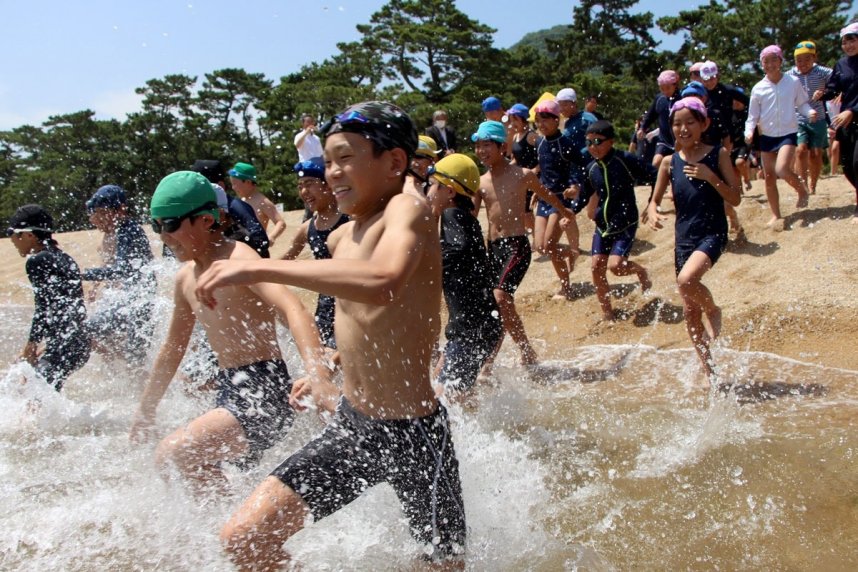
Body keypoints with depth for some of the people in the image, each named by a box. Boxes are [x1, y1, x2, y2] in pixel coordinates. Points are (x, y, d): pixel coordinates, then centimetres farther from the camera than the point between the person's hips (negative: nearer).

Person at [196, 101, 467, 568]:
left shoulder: (408, 210, -18)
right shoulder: (341, 237, 7)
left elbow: (384, 281, -41)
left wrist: (259, 268, -37)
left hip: (414, 433, -7)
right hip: (349, 426, 7)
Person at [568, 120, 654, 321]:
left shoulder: (625, 160, -14)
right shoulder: (591, 168, 2)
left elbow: (655, 176, -8)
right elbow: (584, 195, 16)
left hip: (625, 226, -5)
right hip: (602, 227, 6)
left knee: (615, 265, -19)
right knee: (597, 268, 1)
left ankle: (640, 271, 17)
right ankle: (607, 314, 17)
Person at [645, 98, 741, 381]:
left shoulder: (717, 155, -3)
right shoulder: (669, 163, 3)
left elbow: (735, 198, -5)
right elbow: (654, 200, 9)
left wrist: (709, 176, -18)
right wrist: (652, 212, -14)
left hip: (712, 233, -4)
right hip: (684, 238, 4)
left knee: (686, 280, -32)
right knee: (690, 311, 7)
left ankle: (713, 311, 2)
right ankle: (709, 371, 24)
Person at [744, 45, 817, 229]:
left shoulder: (793, 82, -4)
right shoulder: (758, 88, -2)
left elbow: (801, 104, 5)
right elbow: (753, 115, 2)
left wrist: (809, 112, -15)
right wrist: (749, 131, -14)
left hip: (788, 133, -3)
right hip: (767, 136, 3)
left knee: (782, 169, -24)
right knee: (769, 177, 5)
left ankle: (801, 189, 8)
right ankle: (776, 215, 18)